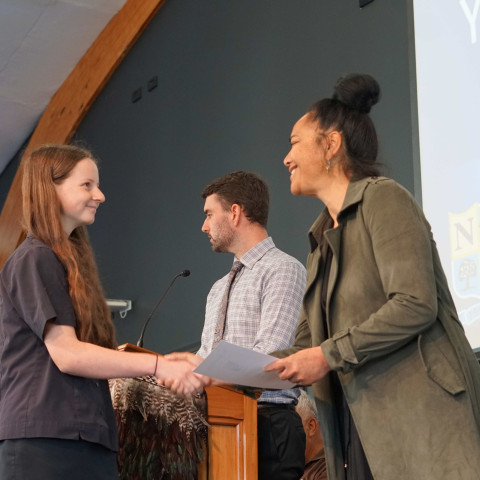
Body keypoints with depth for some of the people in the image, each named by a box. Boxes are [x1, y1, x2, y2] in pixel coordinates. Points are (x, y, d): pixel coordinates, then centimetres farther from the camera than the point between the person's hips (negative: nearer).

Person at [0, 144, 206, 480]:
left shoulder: (72, 260, 20)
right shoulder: (35, 260, -5)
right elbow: (67, 354, -13)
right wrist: (158, 365, -15)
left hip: (90, 438, 8)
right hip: (45, 440, -8)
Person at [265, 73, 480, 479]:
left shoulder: (383, 199, -4)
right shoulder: (322, 237, 20)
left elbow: (416, 304, -17)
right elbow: (308, 341, 20)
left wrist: (329, 355, -16)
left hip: (421, 414, -7)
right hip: (363, 426, 8)